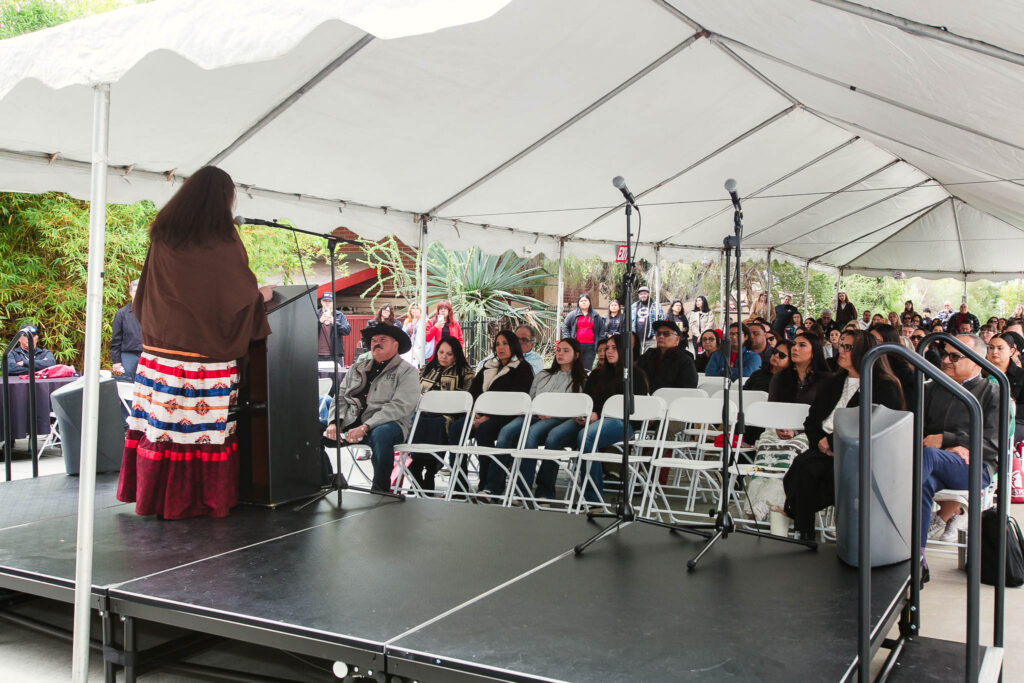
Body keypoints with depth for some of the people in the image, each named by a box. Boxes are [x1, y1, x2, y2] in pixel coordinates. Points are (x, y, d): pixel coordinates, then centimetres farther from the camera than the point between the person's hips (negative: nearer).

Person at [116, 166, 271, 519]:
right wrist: (265, 294, 19)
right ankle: (208, 499, 8)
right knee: (207, 422, 2)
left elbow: (143, 297, 13)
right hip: (207, 354, -4)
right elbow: (246, 294, 0)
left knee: (161, 420, 7)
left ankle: (157, 496, 15)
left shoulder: (162, 236, 5)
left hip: (161, 348, 4)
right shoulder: (223, 243, -7)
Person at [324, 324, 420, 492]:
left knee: (380, 434, -39)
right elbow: (340, 398, 18)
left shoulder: (407, 372, 4)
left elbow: (400, 407, -10)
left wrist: (365, 427, -19)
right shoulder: (357, 368, 23)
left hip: (386, 425, -5)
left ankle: (380, 491, -24)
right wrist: (334, 422, -4)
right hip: (351, 422, 5)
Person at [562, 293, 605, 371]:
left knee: (587, 368, 0)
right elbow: (565, 327, 11)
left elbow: (602, 329, 17)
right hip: (577, 346, -1)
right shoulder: (572, 315, 8)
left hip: (590, 346, 1)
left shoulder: (595, 316, 12)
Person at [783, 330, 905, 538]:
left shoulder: (885, 388, 3)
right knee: (804, 466, -29)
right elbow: (811, 419, 20)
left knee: (836, 472, -36)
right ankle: (804, 533, -25)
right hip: (825, 449, 5)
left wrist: (833, 441, -9)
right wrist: (820, 442, -1)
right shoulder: (832, 384, 23)